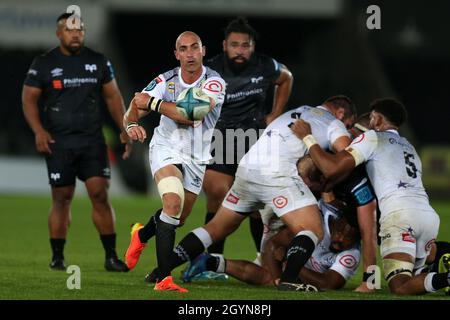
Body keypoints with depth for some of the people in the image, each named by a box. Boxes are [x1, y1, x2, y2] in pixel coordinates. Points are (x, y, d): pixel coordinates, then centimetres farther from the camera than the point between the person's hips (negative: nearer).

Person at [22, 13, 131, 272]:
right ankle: (57, 257, 13)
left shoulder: (99, 62, 8)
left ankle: (111, 257, -3)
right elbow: (29, 99, -1)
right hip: (59, 143, -2)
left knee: (100, 194, -7)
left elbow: (113, 97, 13)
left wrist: (124, 130, 4)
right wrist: (39, 131, -15)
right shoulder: (44, 64, 0)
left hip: (93, 141, 2)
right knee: (62, 199, 1)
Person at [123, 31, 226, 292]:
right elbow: (134, 111, -11)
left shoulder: (214, 83, -16)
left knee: (178, 219, 17)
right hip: (166, 150, -2)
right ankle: (164, 278, -29)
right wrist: (132, 124, -35)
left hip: (195, 159, 2)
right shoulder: (165, 81, -10)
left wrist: (152, 103, -29)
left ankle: (142, 234, 53)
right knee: (173, 201, -28)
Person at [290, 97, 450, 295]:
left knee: (400, 288, -13)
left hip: (399, 214, -7)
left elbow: (332, 169, -1)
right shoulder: (409, 147, 33)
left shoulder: (373, 138, 11)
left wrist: (308, 138, 11)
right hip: (430, 216, 7)